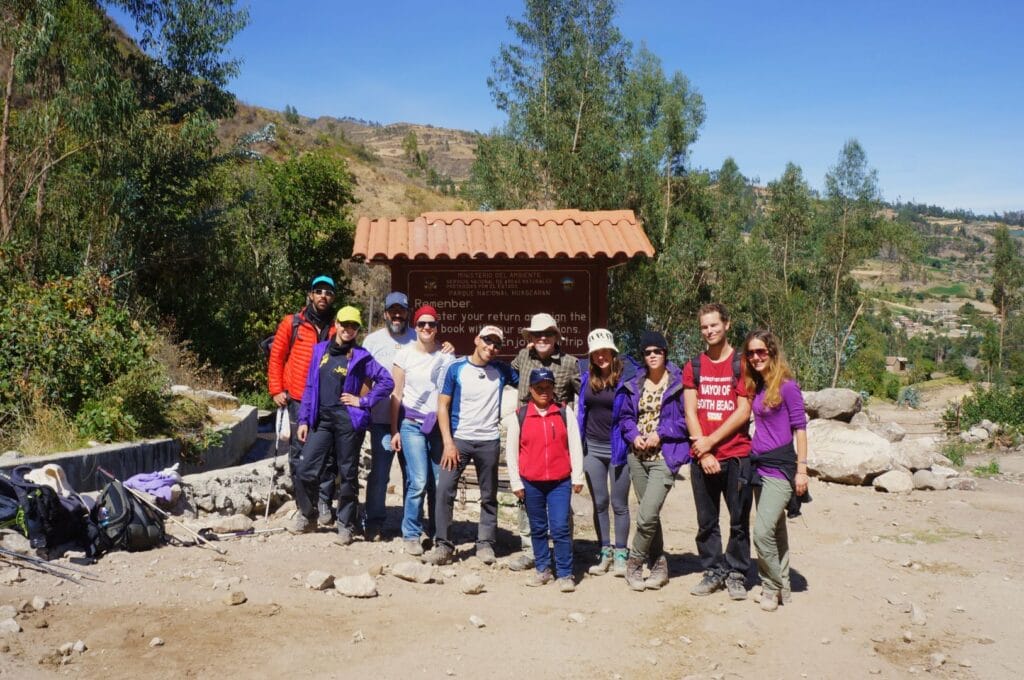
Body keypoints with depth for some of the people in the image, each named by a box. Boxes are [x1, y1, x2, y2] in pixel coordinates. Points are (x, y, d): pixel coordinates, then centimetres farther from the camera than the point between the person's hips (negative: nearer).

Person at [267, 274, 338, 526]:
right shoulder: (292, 323, 4)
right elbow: (276, 358, 6)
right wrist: (276, 390, 0)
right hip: (298, 401, 0)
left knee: (328, 455, 2)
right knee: (299, 455, 5)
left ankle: (324, 502, 12)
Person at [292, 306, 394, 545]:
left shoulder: (360, 356, -1)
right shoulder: (320, 350, 10)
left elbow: (387, 381, -3)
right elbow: (310, 387, 12)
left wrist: (364, 401, -7)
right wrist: (304, 419, 8)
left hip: (348, 421, -3)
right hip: (321, 419, 3)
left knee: (348, 475, 5)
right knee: (304, 471, -1)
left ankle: (346, 526, 17)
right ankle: (306, 515, 23)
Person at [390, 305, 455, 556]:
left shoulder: (447, 355, 5)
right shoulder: (405, 354, 0)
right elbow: (396, 394, 3)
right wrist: (394, 430, 1)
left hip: (439, 423, 2)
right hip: (412, 423, -2)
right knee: (419, 482, -10)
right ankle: (411, 535, 6)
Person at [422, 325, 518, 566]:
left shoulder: (502, 370, 4)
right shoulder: (457, 368, -1)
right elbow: (443, 406, -2)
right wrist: (448, 442, -9)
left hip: (489, 442, 2)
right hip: (459, 439, -2)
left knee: (489, 496, 9)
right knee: (444, 489, -11)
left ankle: (485, 543, 21)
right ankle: (443, 544, -3)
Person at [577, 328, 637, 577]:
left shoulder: (627, 376, -11)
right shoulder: (586, 377, 3)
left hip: (618, 449, -4)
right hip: (592, 449, 4)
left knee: (619, 504, 4)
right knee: (599, 503, 10)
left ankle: (621, 555, 15)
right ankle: (605, 554, 20)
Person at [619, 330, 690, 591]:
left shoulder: (678, 383, -5)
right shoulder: (635, 385, 10)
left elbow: (686, 418, -7)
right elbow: (626, 417, 15)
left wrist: (660, 434, -13)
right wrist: (633, 435, -4)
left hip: (665, 456, -5)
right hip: (638, 455, 5)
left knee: (647, 516, -13)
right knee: (650, 514, 12)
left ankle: (634, 563, 7)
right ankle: (659, 567, 25)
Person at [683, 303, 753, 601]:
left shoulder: (741, 364, 0)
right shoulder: (693, 367, 9)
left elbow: (743, 412, -7)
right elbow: (690, 413, 4)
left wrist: (710, 440, -10)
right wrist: (703, 451, -6)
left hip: (737, 455, -3)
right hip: (701, 457, 3)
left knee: (739, 520, 4)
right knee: (706, 521, 9)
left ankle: (736, 573, 17)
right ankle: (713, 571, 22)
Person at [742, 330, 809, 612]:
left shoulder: (787, 386, -11)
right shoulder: (755, 387, 9)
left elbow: (800, 428, -10)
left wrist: (801, 470, -12)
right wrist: (751, 457, 11)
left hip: (781, 467, -7)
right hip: (759, 466, 7)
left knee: (762, 531, -13)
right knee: (776, 530, 15)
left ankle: (772, 588, 5)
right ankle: (782, 586, 26)